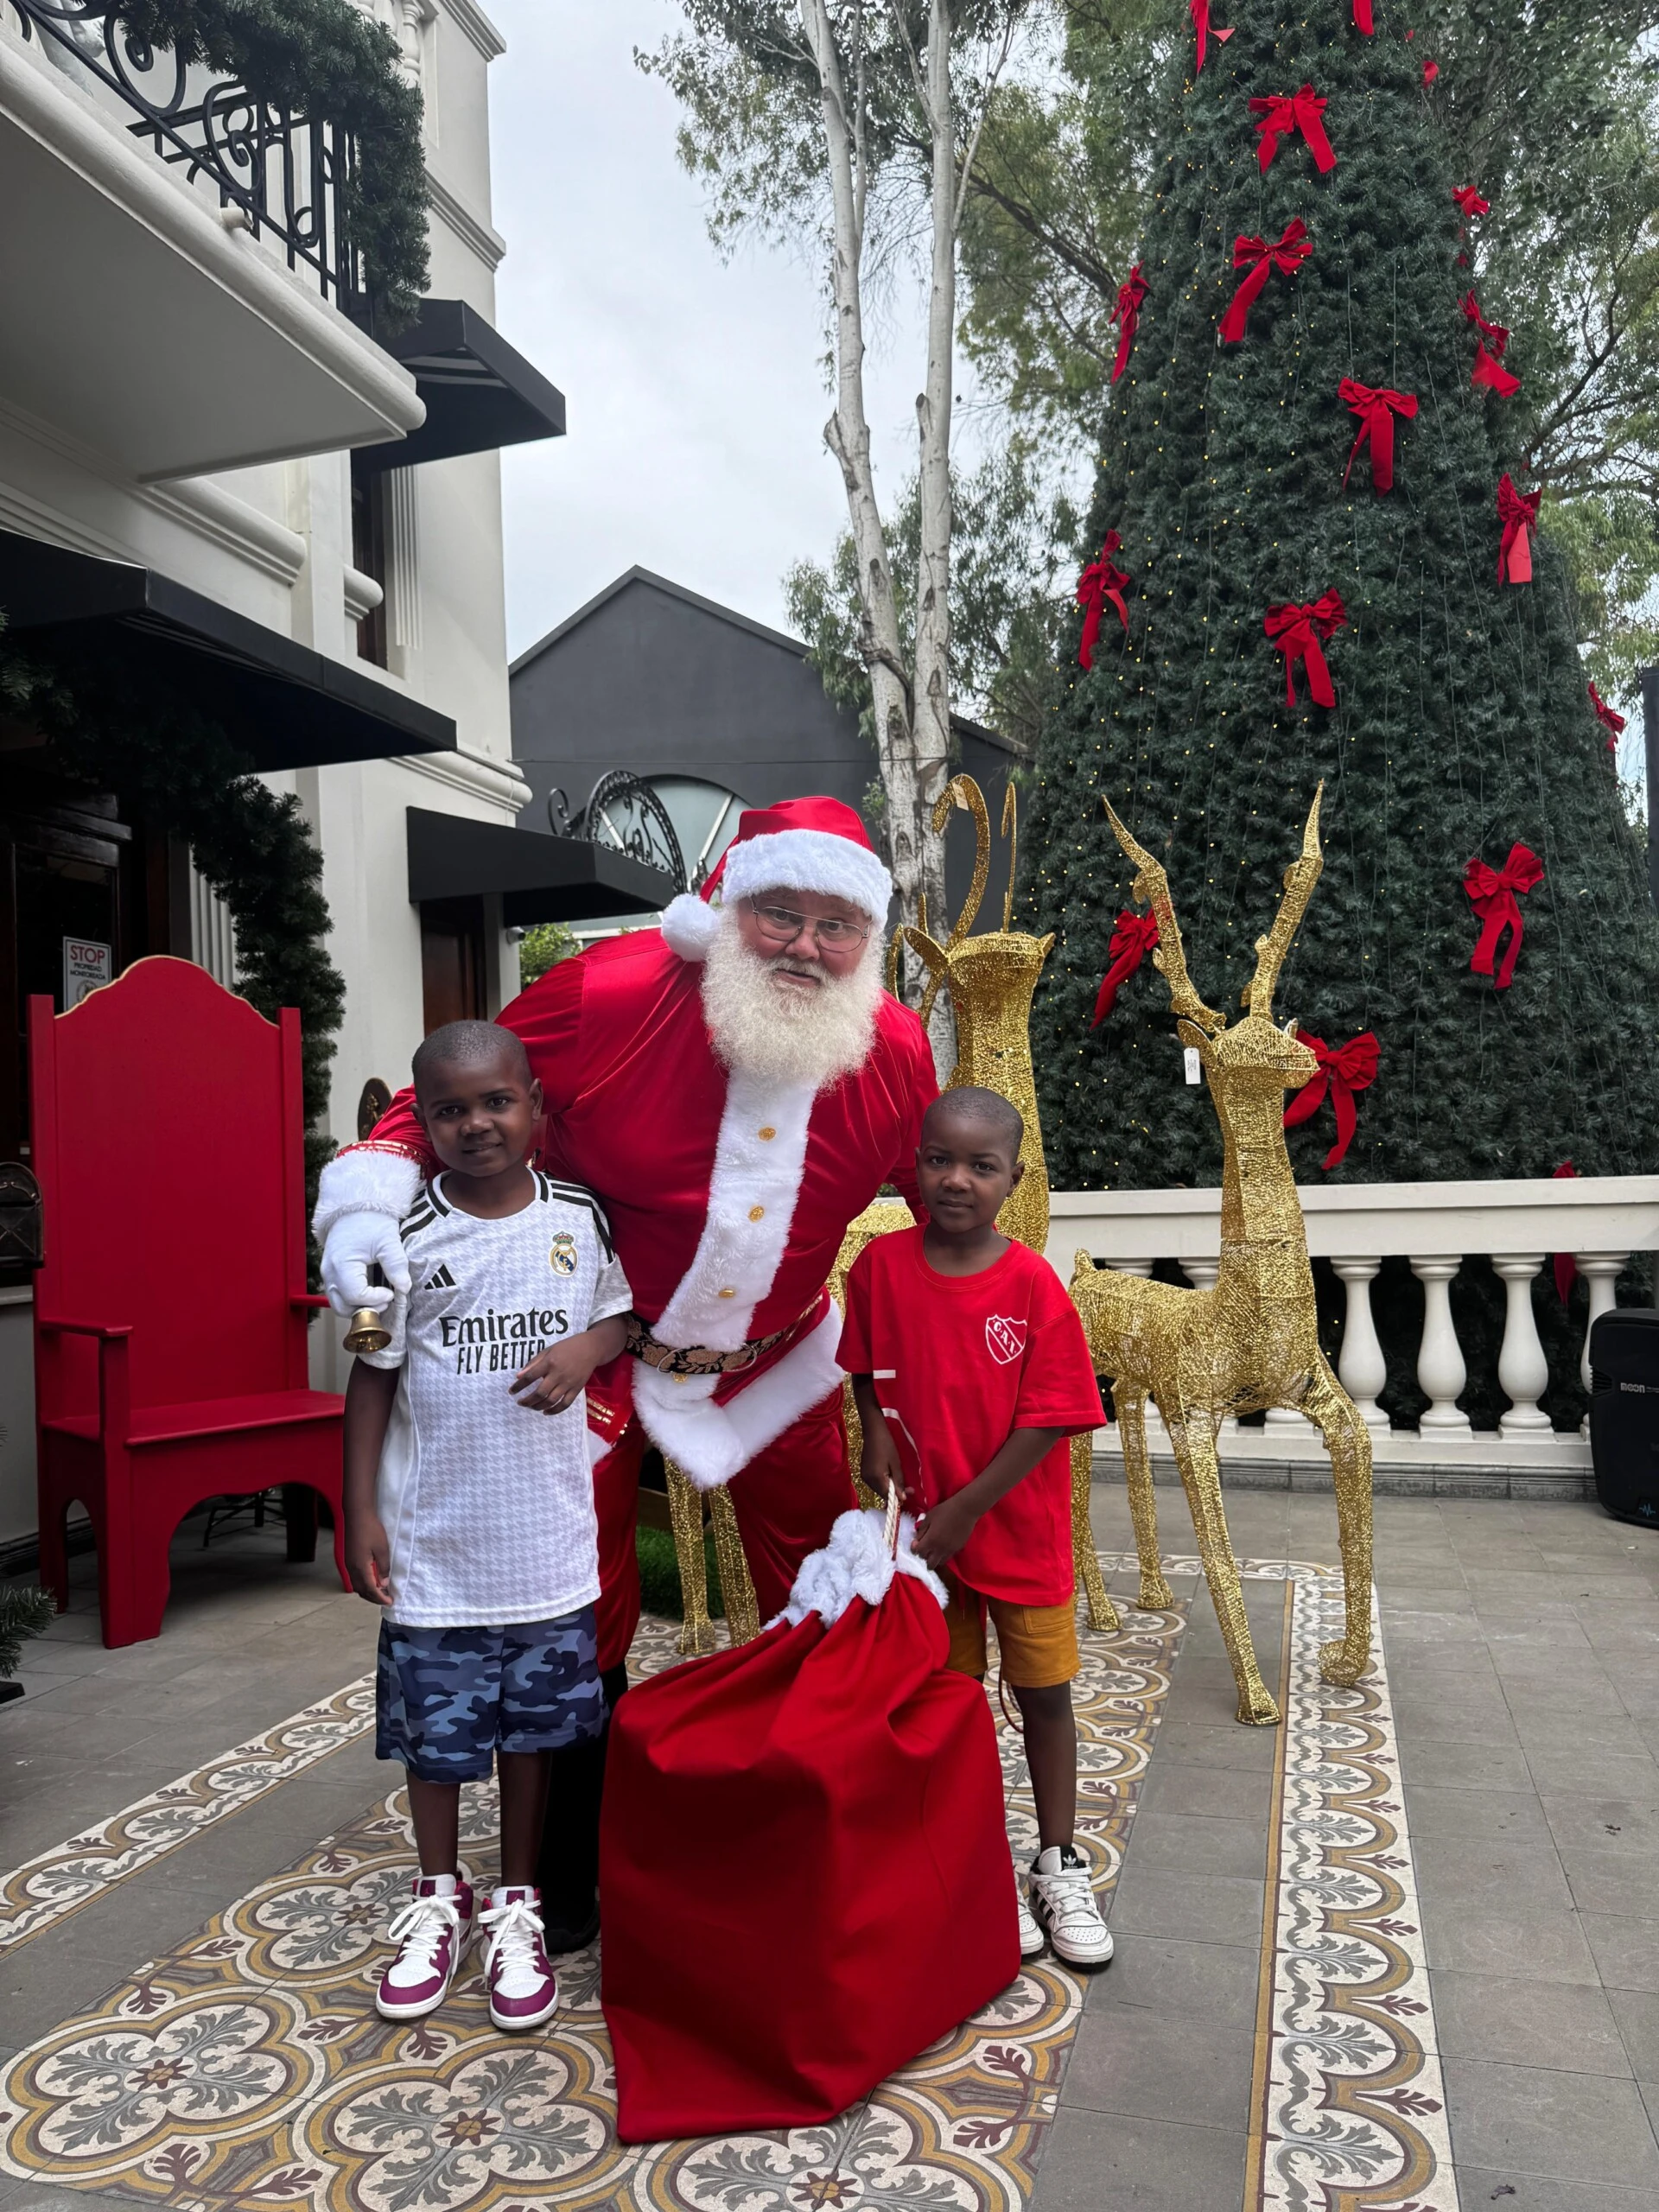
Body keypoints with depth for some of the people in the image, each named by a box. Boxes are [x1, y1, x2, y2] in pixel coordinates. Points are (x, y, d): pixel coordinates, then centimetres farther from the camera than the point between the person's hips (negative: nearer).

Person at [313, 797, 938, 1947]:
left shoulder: (896, 1052, -13)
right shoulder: (609, 994, -25)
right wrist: (370, 1200, -31)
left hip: (777, 1358, 3)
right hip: (599, 1349, -3)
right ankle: (574, 1869, 30)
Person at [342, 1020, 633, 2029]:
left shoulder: (580, 1217, -3)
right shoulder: (407, 1234, -8)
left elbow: (621, 1314, 10)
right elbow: (373, 1375, -2)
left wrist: (587, 1348, -13)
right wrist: (361, 1512, -3)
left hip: (549, 1538, 1)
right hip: (434, 1540, -1)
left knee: (534, 1727, 13)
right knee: (434, 1730, 13)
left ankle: (519, 1902, 33)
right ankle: (440, 1896, 37)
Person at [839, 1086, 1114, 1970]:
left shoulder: (1033, 1284, -16)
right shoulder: (881, 1265, -8)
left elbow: (1049, 1419, -15)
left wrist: (963, 1510, -15)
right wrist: (878, 1444, -10)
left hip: (1020, 1527, -2)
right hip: (922, 1529, 2)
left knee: (1045, 1694, 11)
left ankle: (1058, 1865, 30)